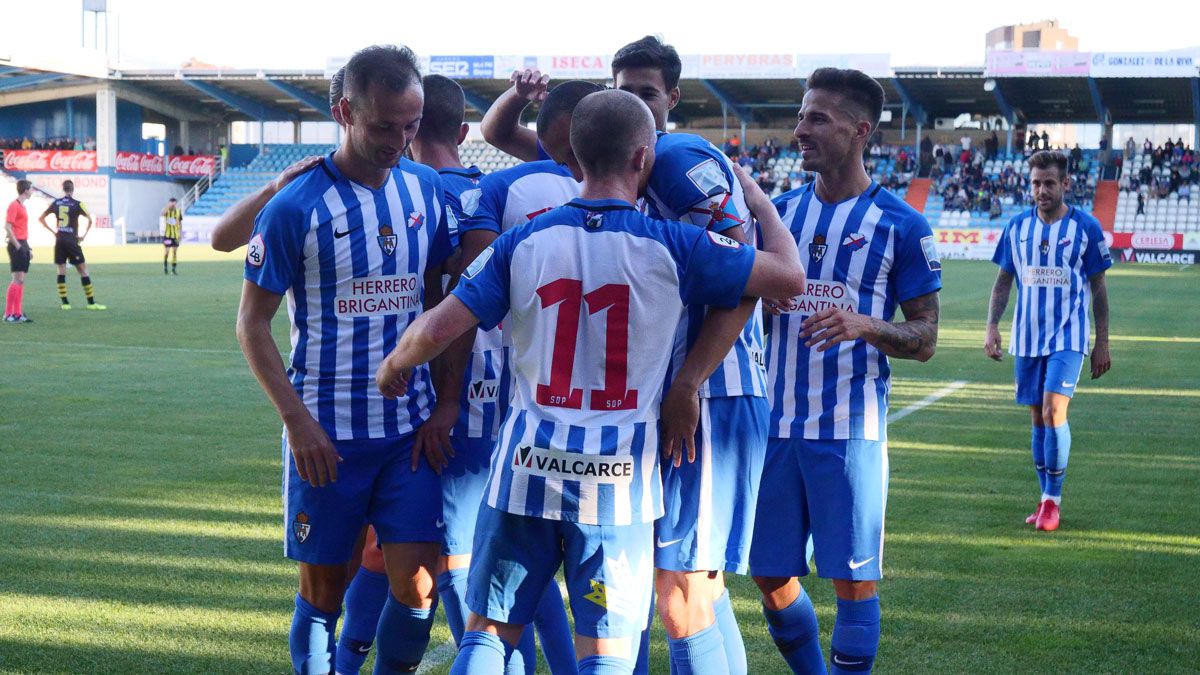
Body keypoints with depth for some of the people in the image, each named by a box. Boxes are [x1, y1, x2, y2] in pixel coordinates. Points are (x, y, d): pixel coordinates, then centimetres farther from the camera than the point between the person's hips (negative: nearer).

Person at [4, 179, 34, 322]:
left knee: (21, 280, 8)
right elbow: (7, 227, -17)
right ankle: (8, 314, -8)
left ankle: (18, 313, 11)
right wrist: (17, 245, -20)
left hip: (23, 245, 9)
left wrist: (28, 248, 20)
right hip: (16, 245, -9)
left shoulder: (22, 206, 16)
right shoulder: (14, 205, -11)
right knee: (17, 279, -11)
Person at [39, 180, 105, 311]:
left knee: (61, 271, 7)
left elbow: (41, 218, 11)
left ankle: (64, 302, 3)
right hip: (72, 240, -4)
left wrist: (53, 231, 10)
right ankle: (91, 302, -2)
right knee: (83, 270, 0)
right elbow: (89, 219, -15)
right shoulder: (77, 204, -5)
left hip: (59, 240, 4)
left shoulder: (56, 203, 7)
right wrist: (84, 235, -5)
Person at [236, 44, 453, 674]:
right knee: (323, 591, 7)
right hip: (328, 432, -3)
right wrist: (296, 419, -13)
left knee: (415, 584, -2)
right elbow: (253, 322, -5)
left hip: (412, 427, 3)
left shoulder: (427, 189, 4)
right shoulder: (296, 207, -10)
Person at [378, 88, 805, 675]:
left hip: (528, 465, 2)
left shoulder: (523, 242, 0)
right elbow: (789, 275, 2)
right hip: (619, 474, -2)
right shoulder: (672, 247, -5)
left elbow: (438, 328, -4)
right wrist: (757, 200, 20)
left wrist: (393, 367, 18)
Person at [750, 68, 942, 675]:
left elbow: (925, 339, -1)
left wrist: (862, 325, -20)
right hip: (776, 420, 5)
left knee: (855, 580, -1)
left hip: (851, 426, -4)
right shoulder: (779, 211, 10)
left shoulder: (900, 225, -2)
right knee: (770, 577, 9)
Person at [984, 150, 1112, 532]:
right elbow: (1003, 282, 12)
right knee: (1038, 419, 9)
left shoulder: (1086, 227, -3)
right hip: (1027, 339, 4)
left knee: (1054, 413, -16)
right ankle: (1046, 499, 19)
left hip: (1068, 337, -4)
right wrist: (992, 327, -1)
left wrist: (1102, 344, 0)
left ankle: (1052, 499, -4)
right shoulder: (1017, 227, 5)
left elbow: (1098, 288, 2)